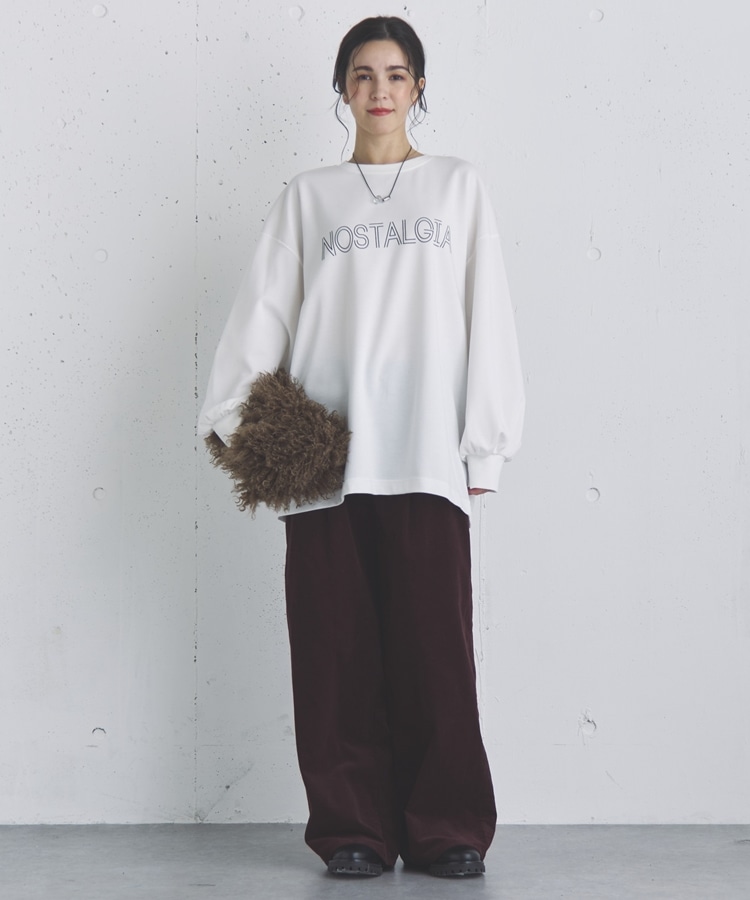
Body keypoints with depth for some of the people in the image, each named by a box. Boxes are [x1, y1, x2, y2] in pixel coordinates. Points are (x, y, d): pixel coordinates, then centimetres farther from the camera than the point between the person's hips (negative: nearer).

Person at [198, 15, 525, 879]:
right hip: (322, 452, 1)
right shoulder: (308, 196, 16)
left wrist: (485, 443, 2)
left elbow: (486, 318, 9)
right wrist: (237, 420, -3)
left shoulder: (457, 186, 15)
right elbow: (264, 311, 9)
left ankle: (446, 830, 4)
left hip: (424, 453, -1)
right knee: (337, 645, -1)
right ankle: (354, 829, 6)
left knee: (433, 641, -5)